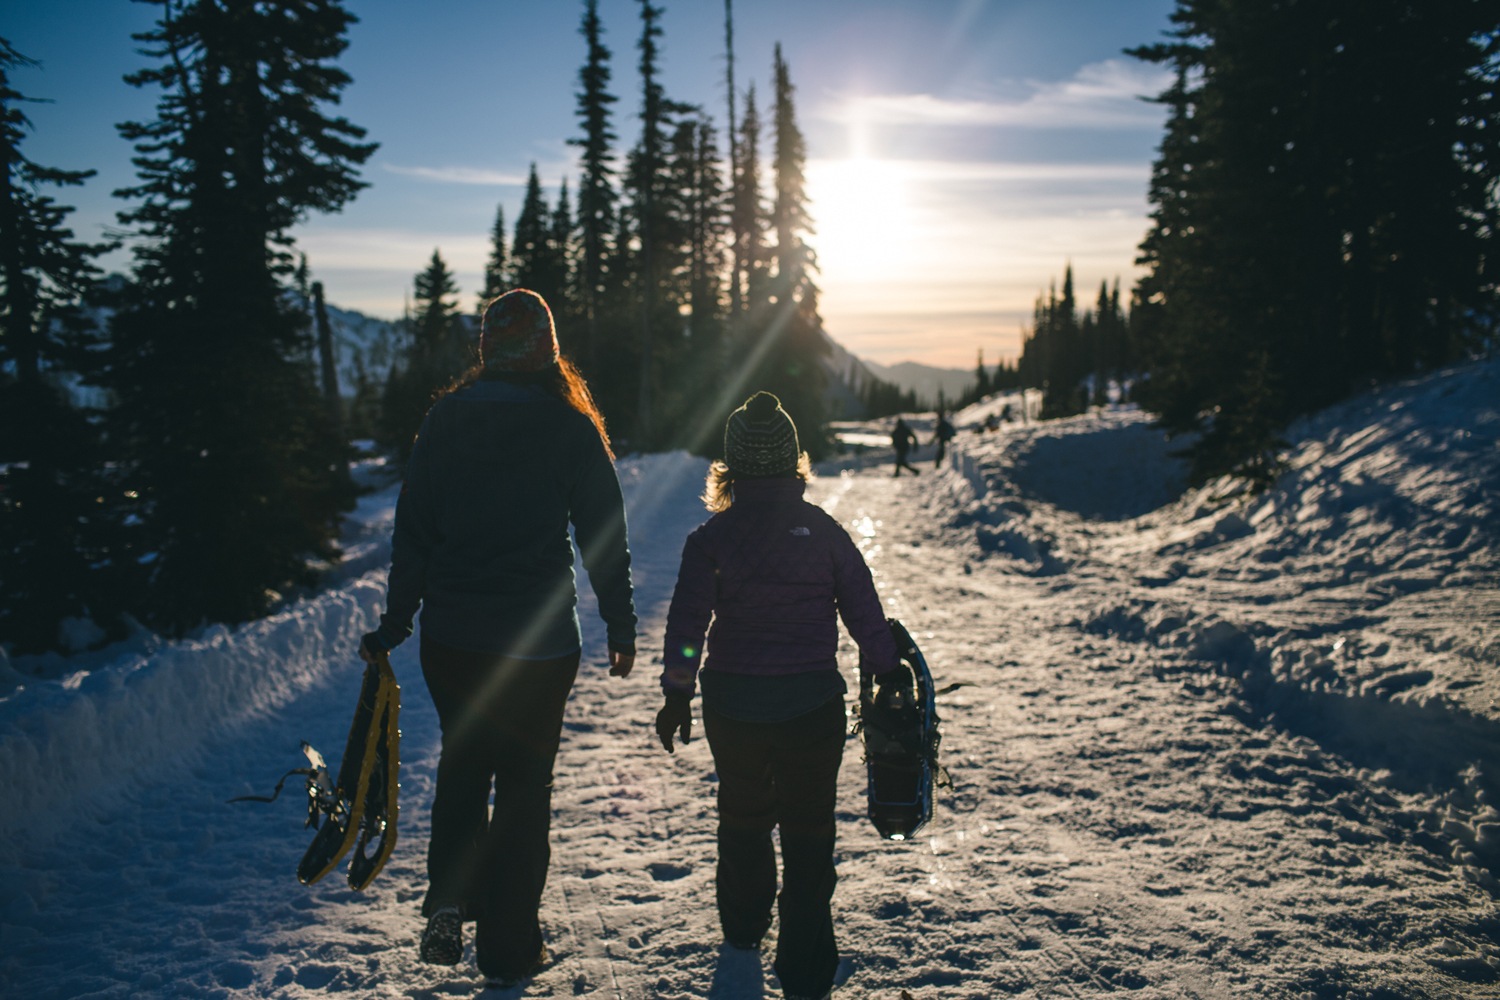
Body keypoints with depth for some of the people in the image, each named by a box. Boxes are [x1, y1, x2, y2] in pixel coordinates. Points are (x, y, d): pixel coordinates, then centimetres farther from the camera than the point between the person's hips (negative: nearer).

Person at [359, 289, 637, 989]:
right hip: (539, 641, -2)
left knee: (462, 763, 24)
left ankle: (448, 898, 9)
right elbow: (603, 538, -3)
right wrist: (620, 626, 7)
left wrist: (396, 623, 10)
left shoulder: (445, 419, 1)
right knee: (524, 785, 10)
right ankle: (508, 947, 20)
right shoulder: (572, 429, -6)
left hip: (450, 635, 3)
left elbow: (412, 530, 3)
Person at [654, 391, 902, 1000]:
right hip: (813, 701, -1)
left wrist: (677, 696, 5)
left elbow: (686, 623, -6)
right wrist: (888, 674, 14)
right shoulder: (824, 530, -3)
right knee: (808, 831, 6)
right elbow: (865, 612, 1)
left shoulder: (711, 538, -6)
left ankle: (743, 931, 41)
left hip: (734, 704, 1)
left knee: (743, 816, 22)